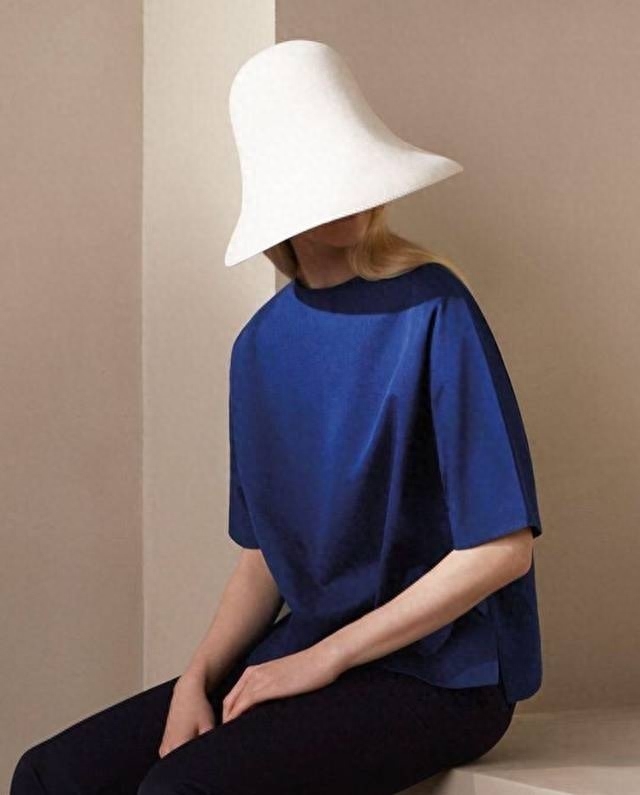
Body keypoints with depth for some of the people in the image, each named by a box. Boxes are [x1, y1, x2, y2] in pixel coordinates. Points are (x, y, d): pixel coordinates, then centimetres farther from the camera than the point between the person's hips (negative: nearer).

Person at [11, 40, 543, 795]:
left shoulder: (432, 312, -13)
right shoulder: (262, 345, 7)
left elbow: (501, 548, -16)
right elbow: (264, 557, 11)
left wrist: (322, 659, -15)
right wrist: (197, 677, -7)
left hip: (438, 673, -6)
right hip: (309, 656, 6)